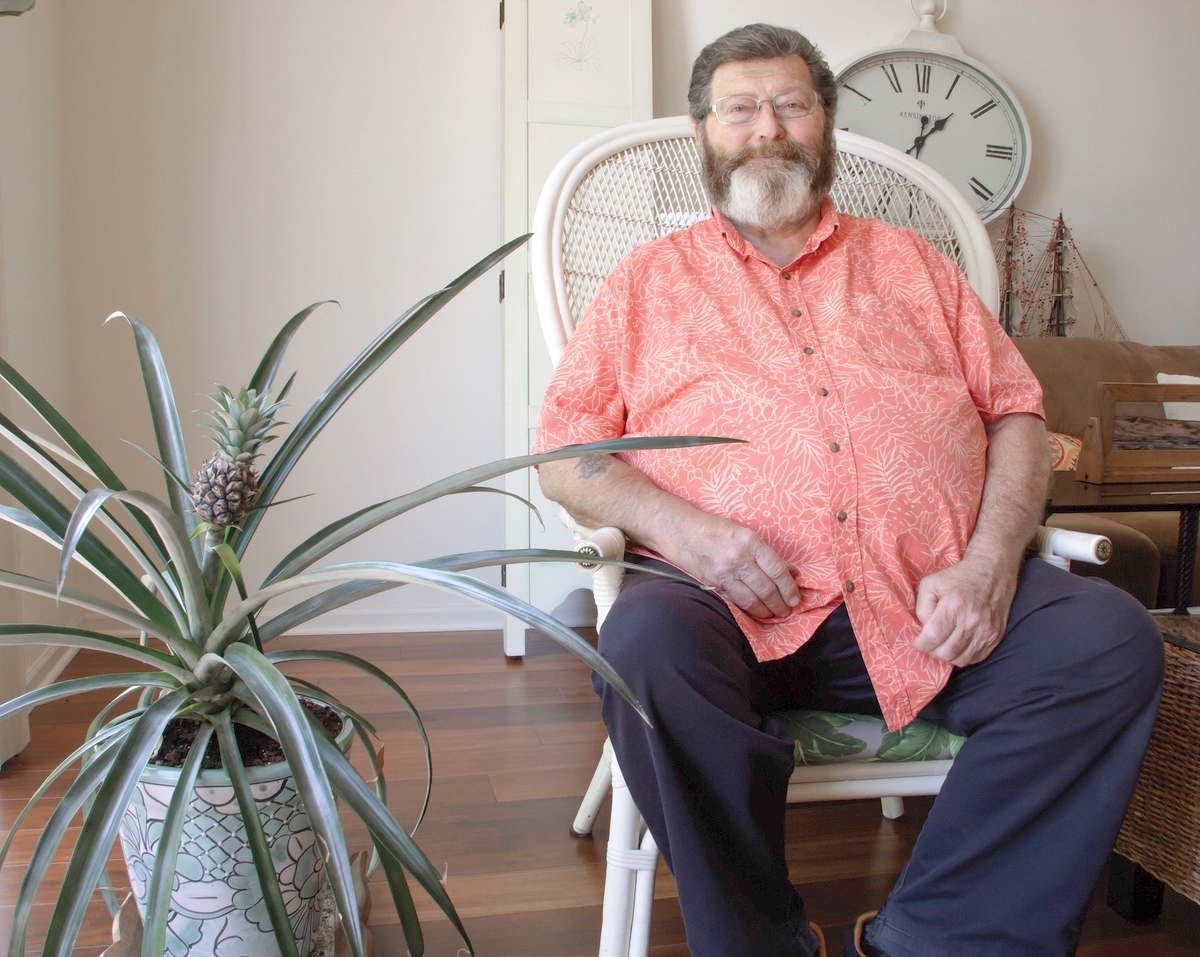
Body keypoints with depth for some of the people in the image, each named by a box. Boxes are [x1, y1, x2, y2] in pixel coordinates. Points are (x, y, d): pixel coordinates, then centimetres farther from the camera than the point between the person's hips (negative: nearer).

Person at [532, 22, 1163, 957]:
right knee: (645, 642, -34)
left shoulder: (911, 264, 23)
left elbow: (1016, 413, 17)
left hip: (931, 604, 3)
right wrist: (681, 527, -12)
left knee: (1115, 640, -21)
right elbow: (563, 451, 8)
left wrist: (990, 562, -3)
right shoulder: (652, 279, 17)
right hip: (742, 604, -2)